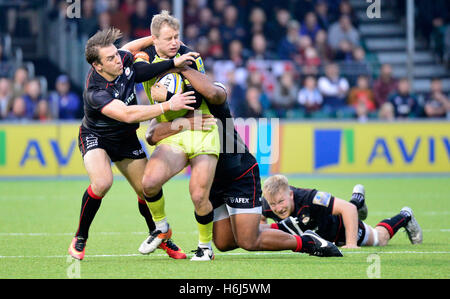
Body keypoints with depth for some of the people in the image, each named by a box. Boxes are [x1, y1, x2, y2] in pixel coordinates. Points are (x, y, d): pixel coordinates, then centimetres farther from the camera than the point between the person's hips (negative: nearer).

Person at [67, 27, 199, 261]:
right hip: (95, 137, -6)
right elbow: (127, 115, -45)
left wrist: (173, 63, -8)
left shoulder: (125, 59, -18)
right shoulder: (95, 92, -36)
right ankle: (79, 239, -11)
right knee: (102, 182, -31)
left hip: (126, 138, 6)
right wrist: (168, 106, -45)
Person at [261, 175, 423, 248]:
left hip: (340, 228, -5)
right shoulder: (266, 206, -33)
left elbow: (347, 208, -43)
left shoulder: (309, 198, -47)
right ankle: (358, 199, 61)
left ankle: (404, 217, 50)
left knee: (380, 239, 22)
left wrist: (351, 244, -46)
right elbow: (260, 219, -6)